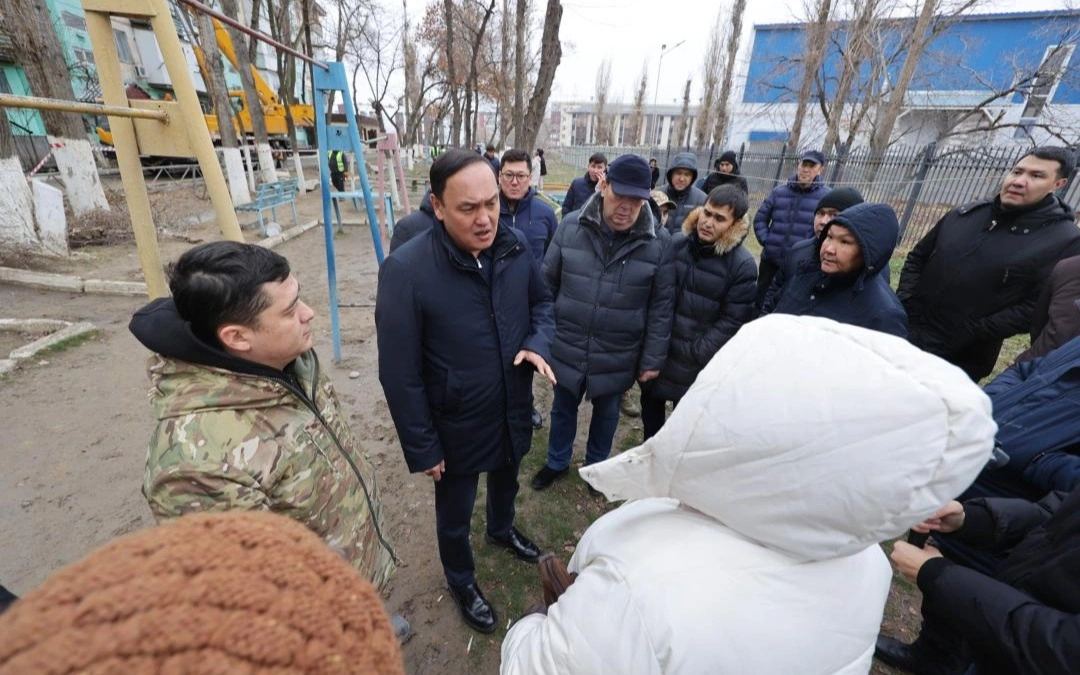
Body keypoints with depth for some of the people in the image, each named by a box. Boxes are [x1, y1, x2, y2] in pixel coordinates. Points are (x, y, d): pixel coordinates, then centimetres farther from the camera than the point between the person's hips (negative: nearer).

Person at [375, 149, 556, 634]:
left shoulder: (515, 246, -11)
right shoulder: (406, 270, -26)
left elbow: (541, 300, 6)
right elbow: (400, 374, -19)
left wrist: (538, 342, -15)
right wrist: (421, 448, -12)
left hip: (514, 411, 5)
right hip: (458, 426, -4)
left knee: (506, 481, 33)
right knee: (454, 516, 22)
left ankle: (502, 531, 66)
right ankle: (462, 583, 54)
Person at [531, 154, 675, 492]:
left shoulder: (659, 242, -12)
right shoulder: (571, 226, -9)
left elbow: (661, 307, -7)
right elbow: (547, 284, -2)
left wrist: (652, 360, -4)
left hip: (618, 358, -1)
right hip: (567, 349, 1)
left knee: (606, 414, 22)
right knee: (563, 409, 22)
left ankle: (596, 466, 50)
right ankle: (557, 462, 49)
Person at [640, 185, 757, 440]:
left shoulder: (743, 265, -15)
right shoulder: (676, 244, -4)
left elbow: (732, 321, -14)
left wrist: (696, 353, -15)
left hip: (694, 365, -4)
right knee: (650, 407, 22)